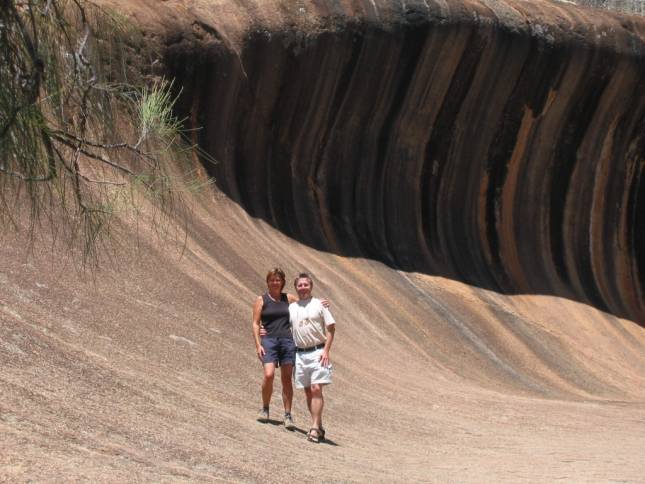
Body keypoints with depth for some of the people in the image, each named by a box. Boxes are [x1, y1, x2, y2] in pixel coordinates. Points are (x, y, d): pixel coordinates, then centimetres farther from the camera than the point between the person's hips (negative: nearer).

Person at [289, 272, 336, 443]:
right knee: (308, 391, 6)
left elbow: (331, 328, -1)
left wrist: (326, 351, -9)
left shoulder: (319, 304, 1)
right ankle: (318, 426, 15)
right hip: (300, 353, 4)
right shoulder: (291, 307, 12)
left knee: (316, 389, -13)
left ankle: (315, 428, -15)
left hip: (317, 352, -4)